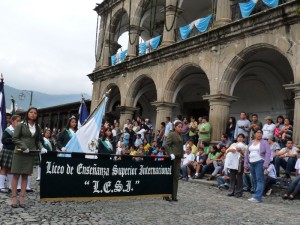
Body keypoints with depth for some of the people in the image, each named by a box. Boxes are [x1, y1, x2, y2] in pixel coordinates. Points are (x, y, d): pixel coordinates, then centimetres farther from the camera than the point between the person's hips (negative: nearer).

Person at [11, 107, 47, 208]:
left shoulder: (37, 127, 10)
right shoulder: (20, 125, -2)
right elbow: (15, 138, -6)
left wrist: (41, 148, -7)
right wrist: (24, 147, -16)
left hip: (31, 154, 4)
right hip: (19, 153, -4)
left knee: (25, 176, 5)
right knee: (16, 175, -1)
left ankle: (22, 198, 8)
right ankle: (14, 198, 2)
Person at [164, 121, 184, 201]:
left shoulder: (180, 135, 15)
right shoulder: (171, 134, -6)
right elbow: (166, 145, -13)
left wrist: (181, 155, 14)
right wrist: (171, 154, -21)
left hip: (178, 157, 7)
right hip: (173, 157, -7)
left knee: (176, 176, 7)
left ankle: (174, 195, 13)